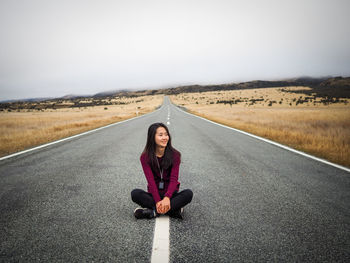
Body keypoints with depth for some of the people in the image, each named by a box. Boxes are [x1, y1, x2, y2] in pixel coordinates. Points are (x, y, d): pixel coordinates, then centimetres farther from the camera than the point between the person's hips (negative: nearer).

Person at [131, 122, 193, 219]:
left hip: (171, 194, 0)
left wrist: (167, 198, -32)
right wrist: (158, 201, -30)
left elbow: (174, 179, -15)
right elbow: (151, 181, -16)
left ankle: (153, 211, -27)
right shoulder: (145, 157, -8)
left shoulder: (175, 155, -7)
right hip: (154, 194, 0)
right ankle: (174, 210, -27)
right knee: (135, 193, -28)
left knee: (188, 193, -28)